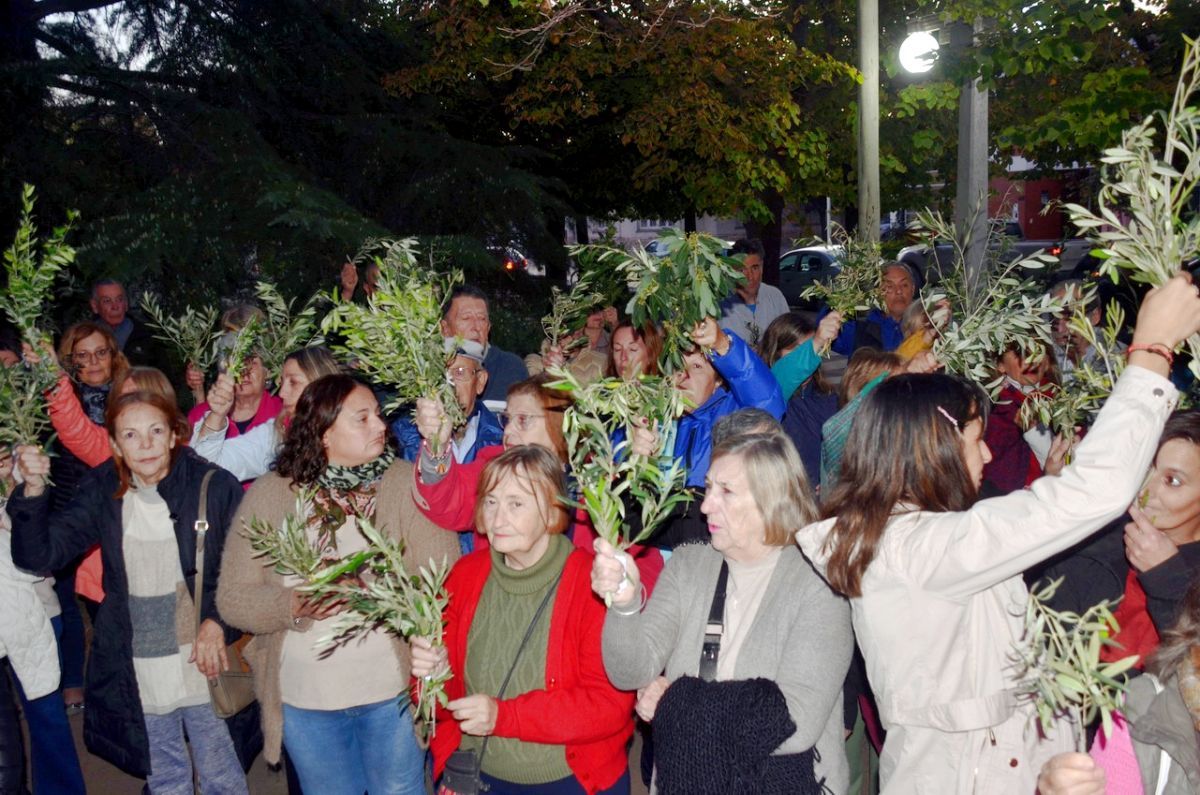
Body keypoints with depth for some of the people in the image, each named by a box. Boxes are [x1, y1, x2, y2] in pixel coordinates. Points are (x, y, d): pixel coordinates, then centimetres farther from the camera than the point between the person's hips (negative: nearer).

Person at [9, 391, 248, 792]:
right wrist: (33, 491, -21)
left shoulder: (214, 486, -11)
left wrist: (218, 623, -18)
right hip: (138, 672, 3)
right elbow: (38, 555, -7)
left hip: (205, 661, -3)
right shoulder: (101, 492, -1)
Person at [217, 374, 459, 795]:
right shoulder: (270, 494, -3)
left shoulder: (407, 483, -8)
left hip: (393, 687, -1)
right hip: (304, 696, 2)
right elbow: (232, 599, -4)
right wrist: (296, 606, -22)